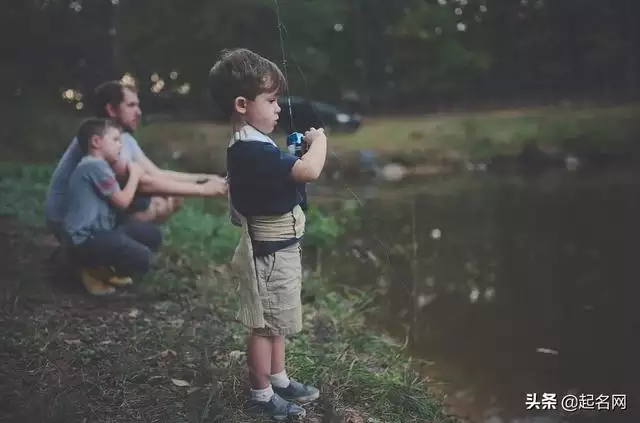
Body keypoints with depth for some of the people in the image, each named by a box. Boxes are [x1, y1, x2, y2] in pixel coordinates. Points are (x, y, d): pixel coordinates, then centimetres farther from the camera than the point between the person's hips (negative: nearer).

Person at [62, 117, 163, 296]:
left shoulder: (98, 166, 18)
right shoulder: (95, 166, -16)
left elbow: (117, 200, 13)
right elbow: (123, 201, -13)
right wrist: (134, 175, 1)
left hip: (99, 232, 11)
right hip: (84, 241, -11)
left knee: (152, 234, 7)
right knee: (142, 259, -25)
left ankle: (104, 268, 13)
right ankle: (95, 271, -1)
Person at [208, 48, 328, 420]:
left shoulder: (249, 147, 6)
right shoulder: (254, 151, -27)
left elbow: (285, 172, 19)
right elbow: (309, 170, -35)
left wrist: (295, 153, 3)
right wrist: (319, 139, -18)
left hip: (277, 249, 10)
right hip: (269, 254, -10)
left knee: (277, 322, 22)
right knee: (264, 326, 5)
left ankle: (278, 380, 38)